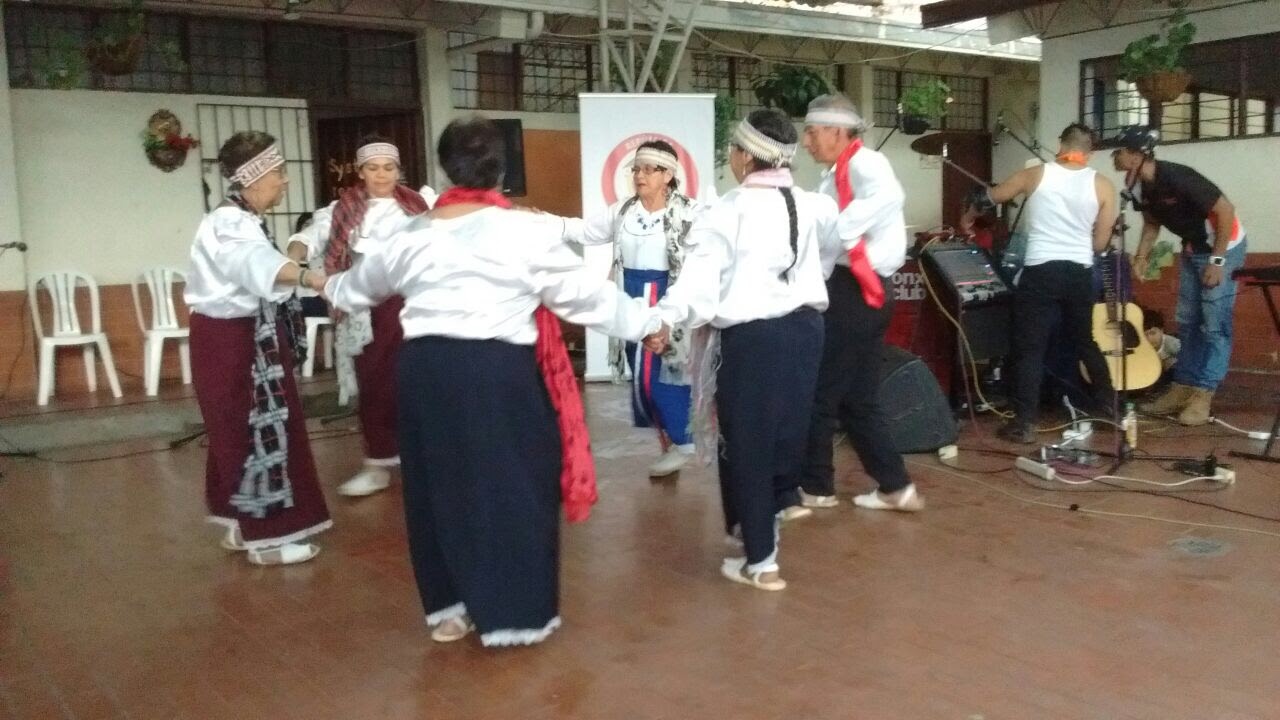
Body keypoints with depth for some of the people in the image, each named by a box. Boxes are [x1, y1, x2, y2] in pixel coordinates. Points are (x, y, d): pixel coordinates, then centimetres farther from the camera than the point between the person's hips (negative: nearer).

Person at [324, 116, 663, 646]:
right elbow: (584, 292, 1)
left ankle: (448, 608, 29)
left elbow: (362, 282, 26)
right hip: (499, 371, -4)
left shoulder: (412, 236, 8)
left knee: (440, 484, 17)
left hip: (425, 368, 5)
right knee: (512, 486, 8)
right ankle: (512, 612, 15)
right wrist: (646, 323, 14)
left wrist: (332, 290, 50)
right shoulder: (528, 232, -5)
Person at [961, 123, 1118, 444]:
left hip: (1040, 271, -3)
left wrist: (968, 218, 37)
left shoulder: (1035, 174, 1)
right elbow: (1100, 244, 5)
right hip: (1080, 273, 3)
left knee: (1029, 348, 0)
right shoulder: (1103, 185, 3)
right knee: (1084, 341, 22)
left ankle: (1024, 423, -3)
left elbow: (990, 197, 17)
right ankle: (1108, 405, 33)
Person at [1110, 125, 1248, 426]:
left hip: (1224, 246, -8)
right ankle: (1181, 389, 14)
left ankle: (1203, 396, -7)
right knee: (1187, 321, 9)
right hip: (1193, 249, 9)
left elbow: (1226, 210, -25)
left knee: (1214, 324, -8)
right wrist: (1141, 257, -1)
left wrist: (1217, 261, -24)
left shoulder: (1176, 177, -29)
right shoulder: (1138, 186, -5)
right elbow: (1152, 223, 12)